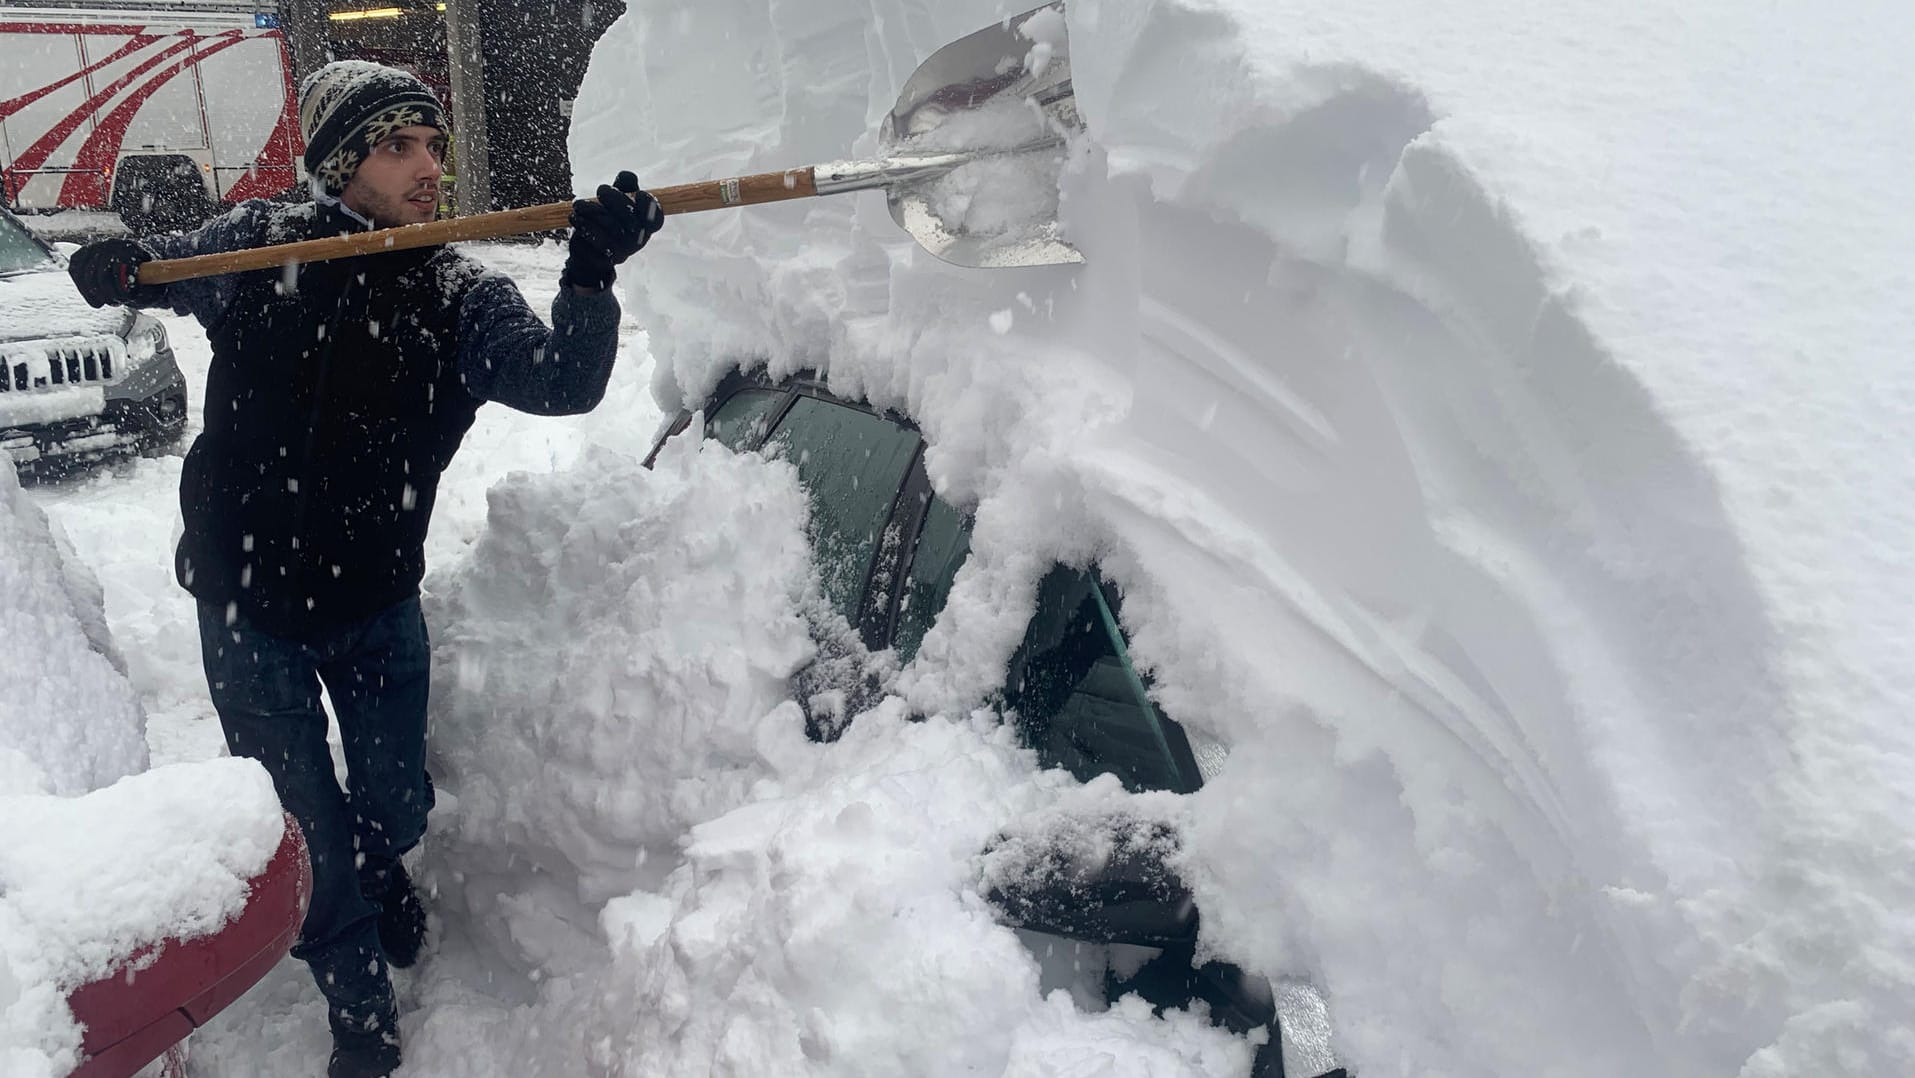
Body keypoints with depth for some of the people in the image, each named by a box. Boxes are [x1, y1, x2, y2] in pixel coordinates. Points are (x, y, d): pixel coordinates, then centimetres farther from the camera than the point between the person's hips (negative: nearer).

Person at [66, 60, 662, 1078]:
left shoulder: (458, 297, -10)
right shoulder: (251, 246, -8)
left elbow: (565, 382, -27)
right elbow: (170, 272, 14)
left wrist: (593, 273, -45)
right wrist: (121, 268, -10)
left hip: (377, 603, 1)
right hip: (247, 604, 0)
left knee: (395, 801, 15)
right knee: (303, 820, 9)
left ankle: (376, 874, 54)